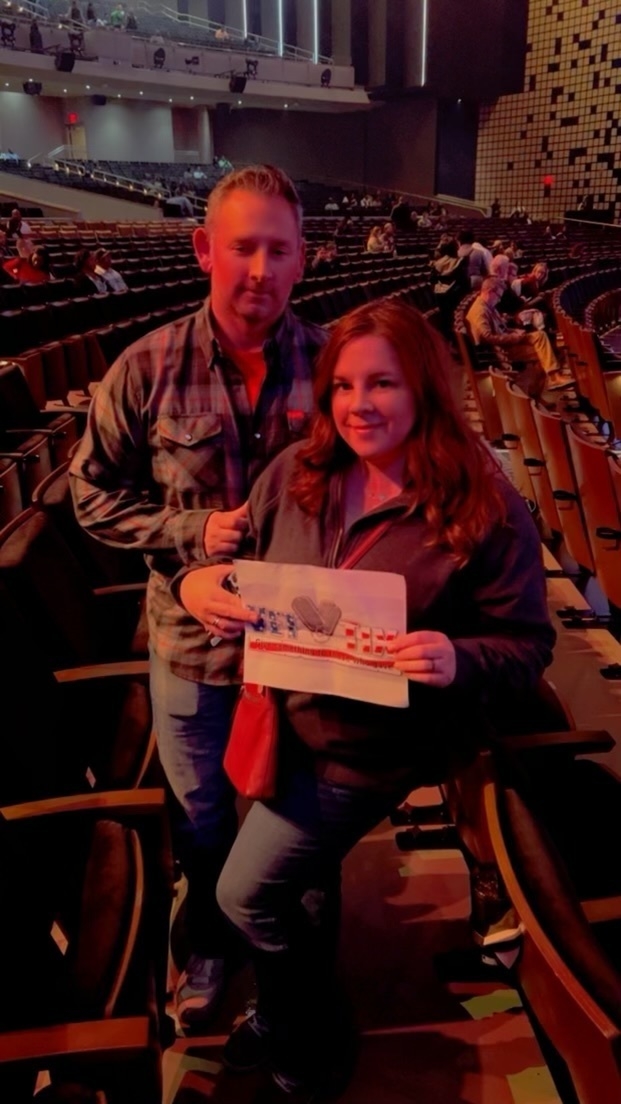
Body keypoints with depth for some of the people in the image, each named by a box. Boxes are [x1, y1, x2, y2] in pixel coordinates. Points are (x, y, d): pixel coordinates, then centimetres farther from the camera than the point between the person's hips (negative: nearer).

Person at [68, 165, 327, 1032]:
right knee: (201, 815, 23)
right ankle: (209, 943, 54)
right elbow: (95, 493, -4)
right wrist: (191, 531, -19)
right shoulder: (149, 368, -13)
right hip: (193, 643, 0)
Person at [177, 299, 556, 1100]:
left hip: (376, 747, -5)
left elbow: (528, 643, -15)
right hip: (288, 718, 5)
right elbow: (238, 560, 6)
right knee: (307, 875, 28)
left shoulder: (484, 507, -21)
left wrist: (458, 662, -36)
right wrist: (195, 580, -17)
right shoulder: (295, 473, -8)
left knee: (247, 893, 6)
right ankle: (299, 1013, 61)